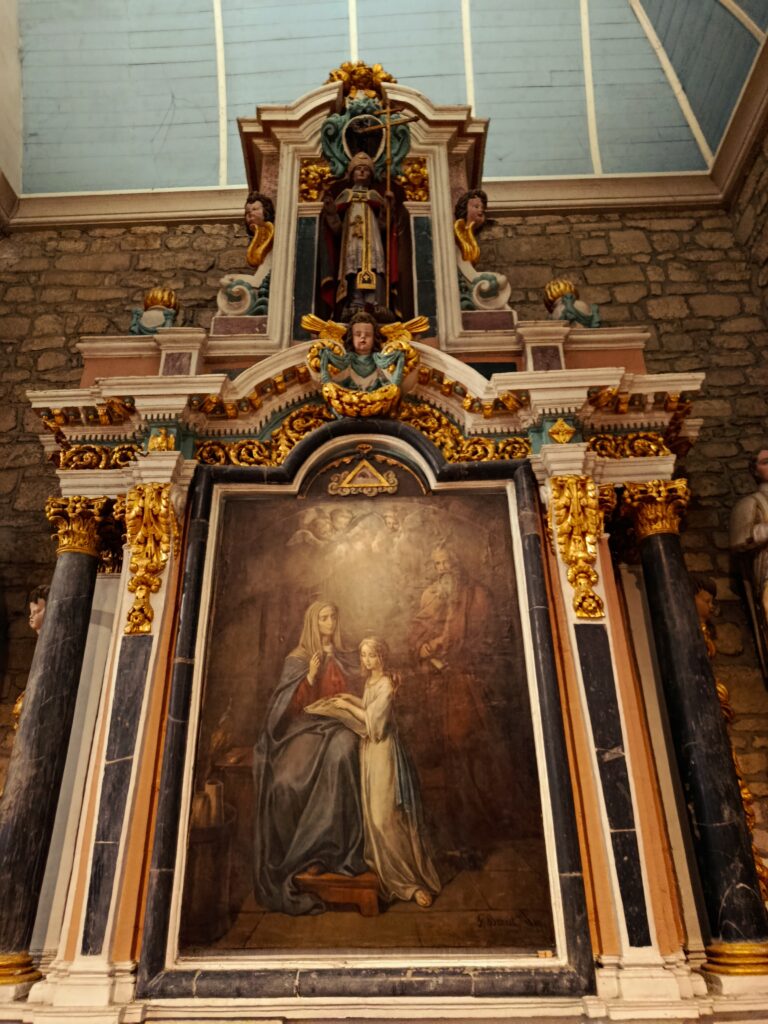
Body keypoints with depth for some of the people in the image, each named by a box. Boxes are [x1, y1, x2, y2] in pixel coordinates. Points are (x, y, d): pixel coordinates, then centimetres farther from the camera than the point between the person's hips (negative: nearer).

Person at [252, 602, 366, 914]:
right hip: (306, 727, -2)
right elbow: (291, 704, -4)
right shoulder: (297, 659, 4)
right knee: (289, 780, -29)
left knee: (342, 749, -32)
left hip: (337, 726, 2)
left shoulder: (343, 659, 16)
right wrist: (310, 677, -17)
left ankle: (329, 849, -25)